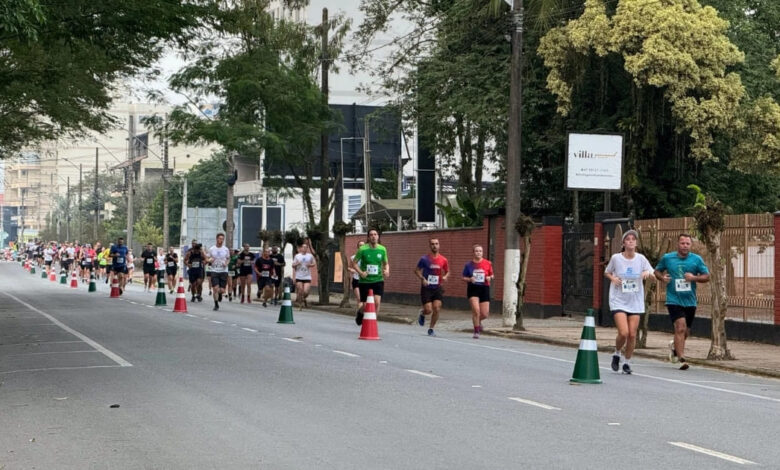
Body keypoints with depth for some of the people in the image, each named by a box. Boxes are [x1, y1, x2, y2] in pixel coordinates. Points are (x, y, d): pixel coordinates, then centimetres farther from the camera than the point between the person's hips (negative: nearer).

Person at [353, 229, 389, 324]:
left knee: (377, 302, -18)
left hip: (378, 280, 2)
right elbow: (354, 263, -1)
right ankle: (360, 313, 38)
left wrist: (387, 270, -6)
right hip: (364, 281, -2)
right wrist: (360, 272, -18)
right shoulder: (362, 249, -8)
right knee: (366, 305, 3)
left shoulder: (382, 249, 2)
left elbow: (386, 263, 15)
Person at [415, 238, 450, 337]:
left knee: (436, 309, -9)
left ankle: (431, 329, 9)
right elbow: (417, 270, 3)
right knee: (428, 310, -8)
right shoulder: (424, 259, -5)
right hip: (426, 288, -2)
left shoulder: (443, 260, 3)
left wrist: (445, 277, -6)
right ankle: (422, 314, 30)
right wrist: (422, 279, -14)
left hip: (437, 288, 2)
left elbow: (447, 272, 16)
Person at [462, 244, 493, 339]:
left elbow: (491, 275, 14)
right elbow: (464, 277, 6)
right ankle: (476, 332, 0)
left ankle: (478, 321, 37)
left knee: (485, 314, 1)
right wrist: (470, 279, -14)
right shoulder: (469, 265, 0)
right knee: (476, 310, -16)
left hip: (484, 289, 2)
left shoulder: (488, 264, 2)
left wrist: (490, 278, -8)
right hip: (473, 288, -2)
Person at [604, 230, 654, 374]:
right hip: (618, 301, -2)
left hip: (635, 302, 2)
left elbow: (653, 275, 5)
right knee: (623, 332, -15)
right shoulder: (616, 258, -4)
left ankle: (627, 362, 18)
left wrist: (648, 273, -18)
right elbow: (607, 272, 12)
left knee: (632, 334, -2)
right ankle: (617, 354, 15)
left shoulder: (641, 258, 0)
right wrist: (613, 278, -10)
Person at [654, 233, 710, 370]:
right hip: (674, 300, -3)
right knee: (680, 328, -19)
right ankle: (682, 359, -17)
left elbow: (707, 277, 4)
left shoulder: (697, 259, 3)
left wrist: (694, 277, -15)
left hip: (690, 301, 3)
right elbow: (657, 271, 15)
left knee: (686, 332, 14)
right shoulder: (667, 258, 1)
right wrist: (662, 277, -7)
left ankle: (674, 346, 45)